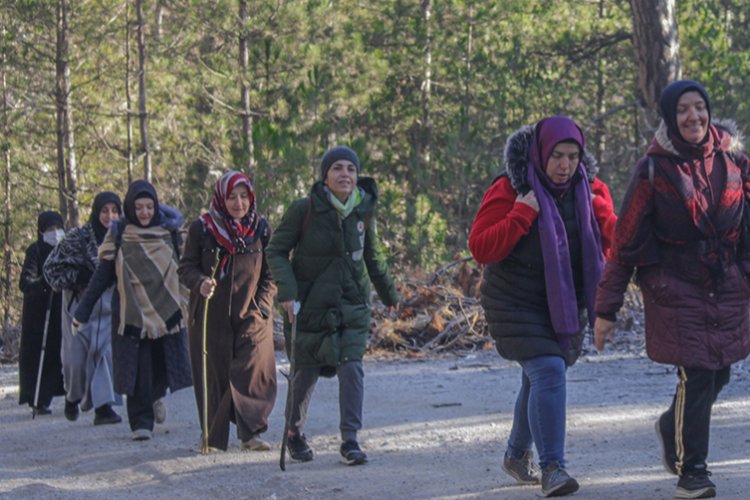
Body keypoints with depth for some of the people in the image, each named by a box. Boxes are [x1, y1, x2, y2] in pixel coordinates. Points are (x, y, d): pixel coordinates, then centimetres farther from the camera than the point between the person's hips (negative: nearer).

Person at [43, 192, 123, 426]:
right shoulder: (78, 238, -7)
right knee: (77, 356, -2)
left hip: (109, 306, 2)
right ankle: (73, 396, 27)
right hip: (80, 305, -2)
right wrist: (78, 277, -16)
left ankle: (103, 406, -8)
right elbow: (51, 267, -4)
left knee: (105, 353, -10)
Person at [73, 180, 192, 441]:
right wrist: (82, 310, 0)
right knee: (137, 368, -5)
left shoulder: (168, 230, 4)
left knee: (165, 362, 2)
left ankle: (157, 395, 34)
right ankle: (141, 422, 3)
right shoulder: (119, 233, -1)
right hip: (132, 311, -2)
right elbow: (102, 274, 2)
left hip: (166, 309, 2)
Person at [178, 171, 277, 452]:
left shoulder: (261, 229, 5)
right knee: (214, 374, 2)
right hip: (210, 315, -1)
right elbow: (186, 267, 2)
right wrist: (200, 282, -19)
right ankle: (213, 437, 12)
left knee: (253, 371, -11)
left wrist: (262, 304, -2)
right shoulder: (201, 229, -1)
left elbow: (271, 273, 11)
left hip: (251, 315, 1)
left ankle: (250, 434, -7)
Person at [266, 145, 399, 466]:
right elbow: (276, 251, -5)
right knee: (305, 374, 7)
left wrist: (389, 295, 25)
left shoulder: (363, 211, 0)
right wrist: (287, 292, -18)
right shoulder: (304, 209, -12)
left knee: (352, 368, -12)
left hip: (352, 306, 2)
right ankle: (295, 434, 31)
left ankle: (350, 441, -5)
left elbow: (373, 257, 16)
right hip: (309, 305, -2)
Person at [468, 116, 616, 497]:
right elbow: (480, 248, -16)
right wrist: (521, 215, -24)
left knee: (540, 379, 16)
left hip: (566, 305, 6)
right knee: (548, 373, -22)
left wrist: (599, 210, -14)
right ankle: (551, 467, -22)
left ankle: (517, 454, 37)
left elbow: (613, 242, 4)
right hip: (518, 305, -6)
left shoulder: (590, 190, 3)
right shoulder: (509, 190, -12)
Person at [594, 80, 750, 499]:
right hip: (676, 287, -4)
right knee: (696, 374, -11)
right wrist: (606, 309, -6)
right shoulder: (654, 170, -7)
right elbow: (625, 243, -6)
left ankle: (673, 428, 38)